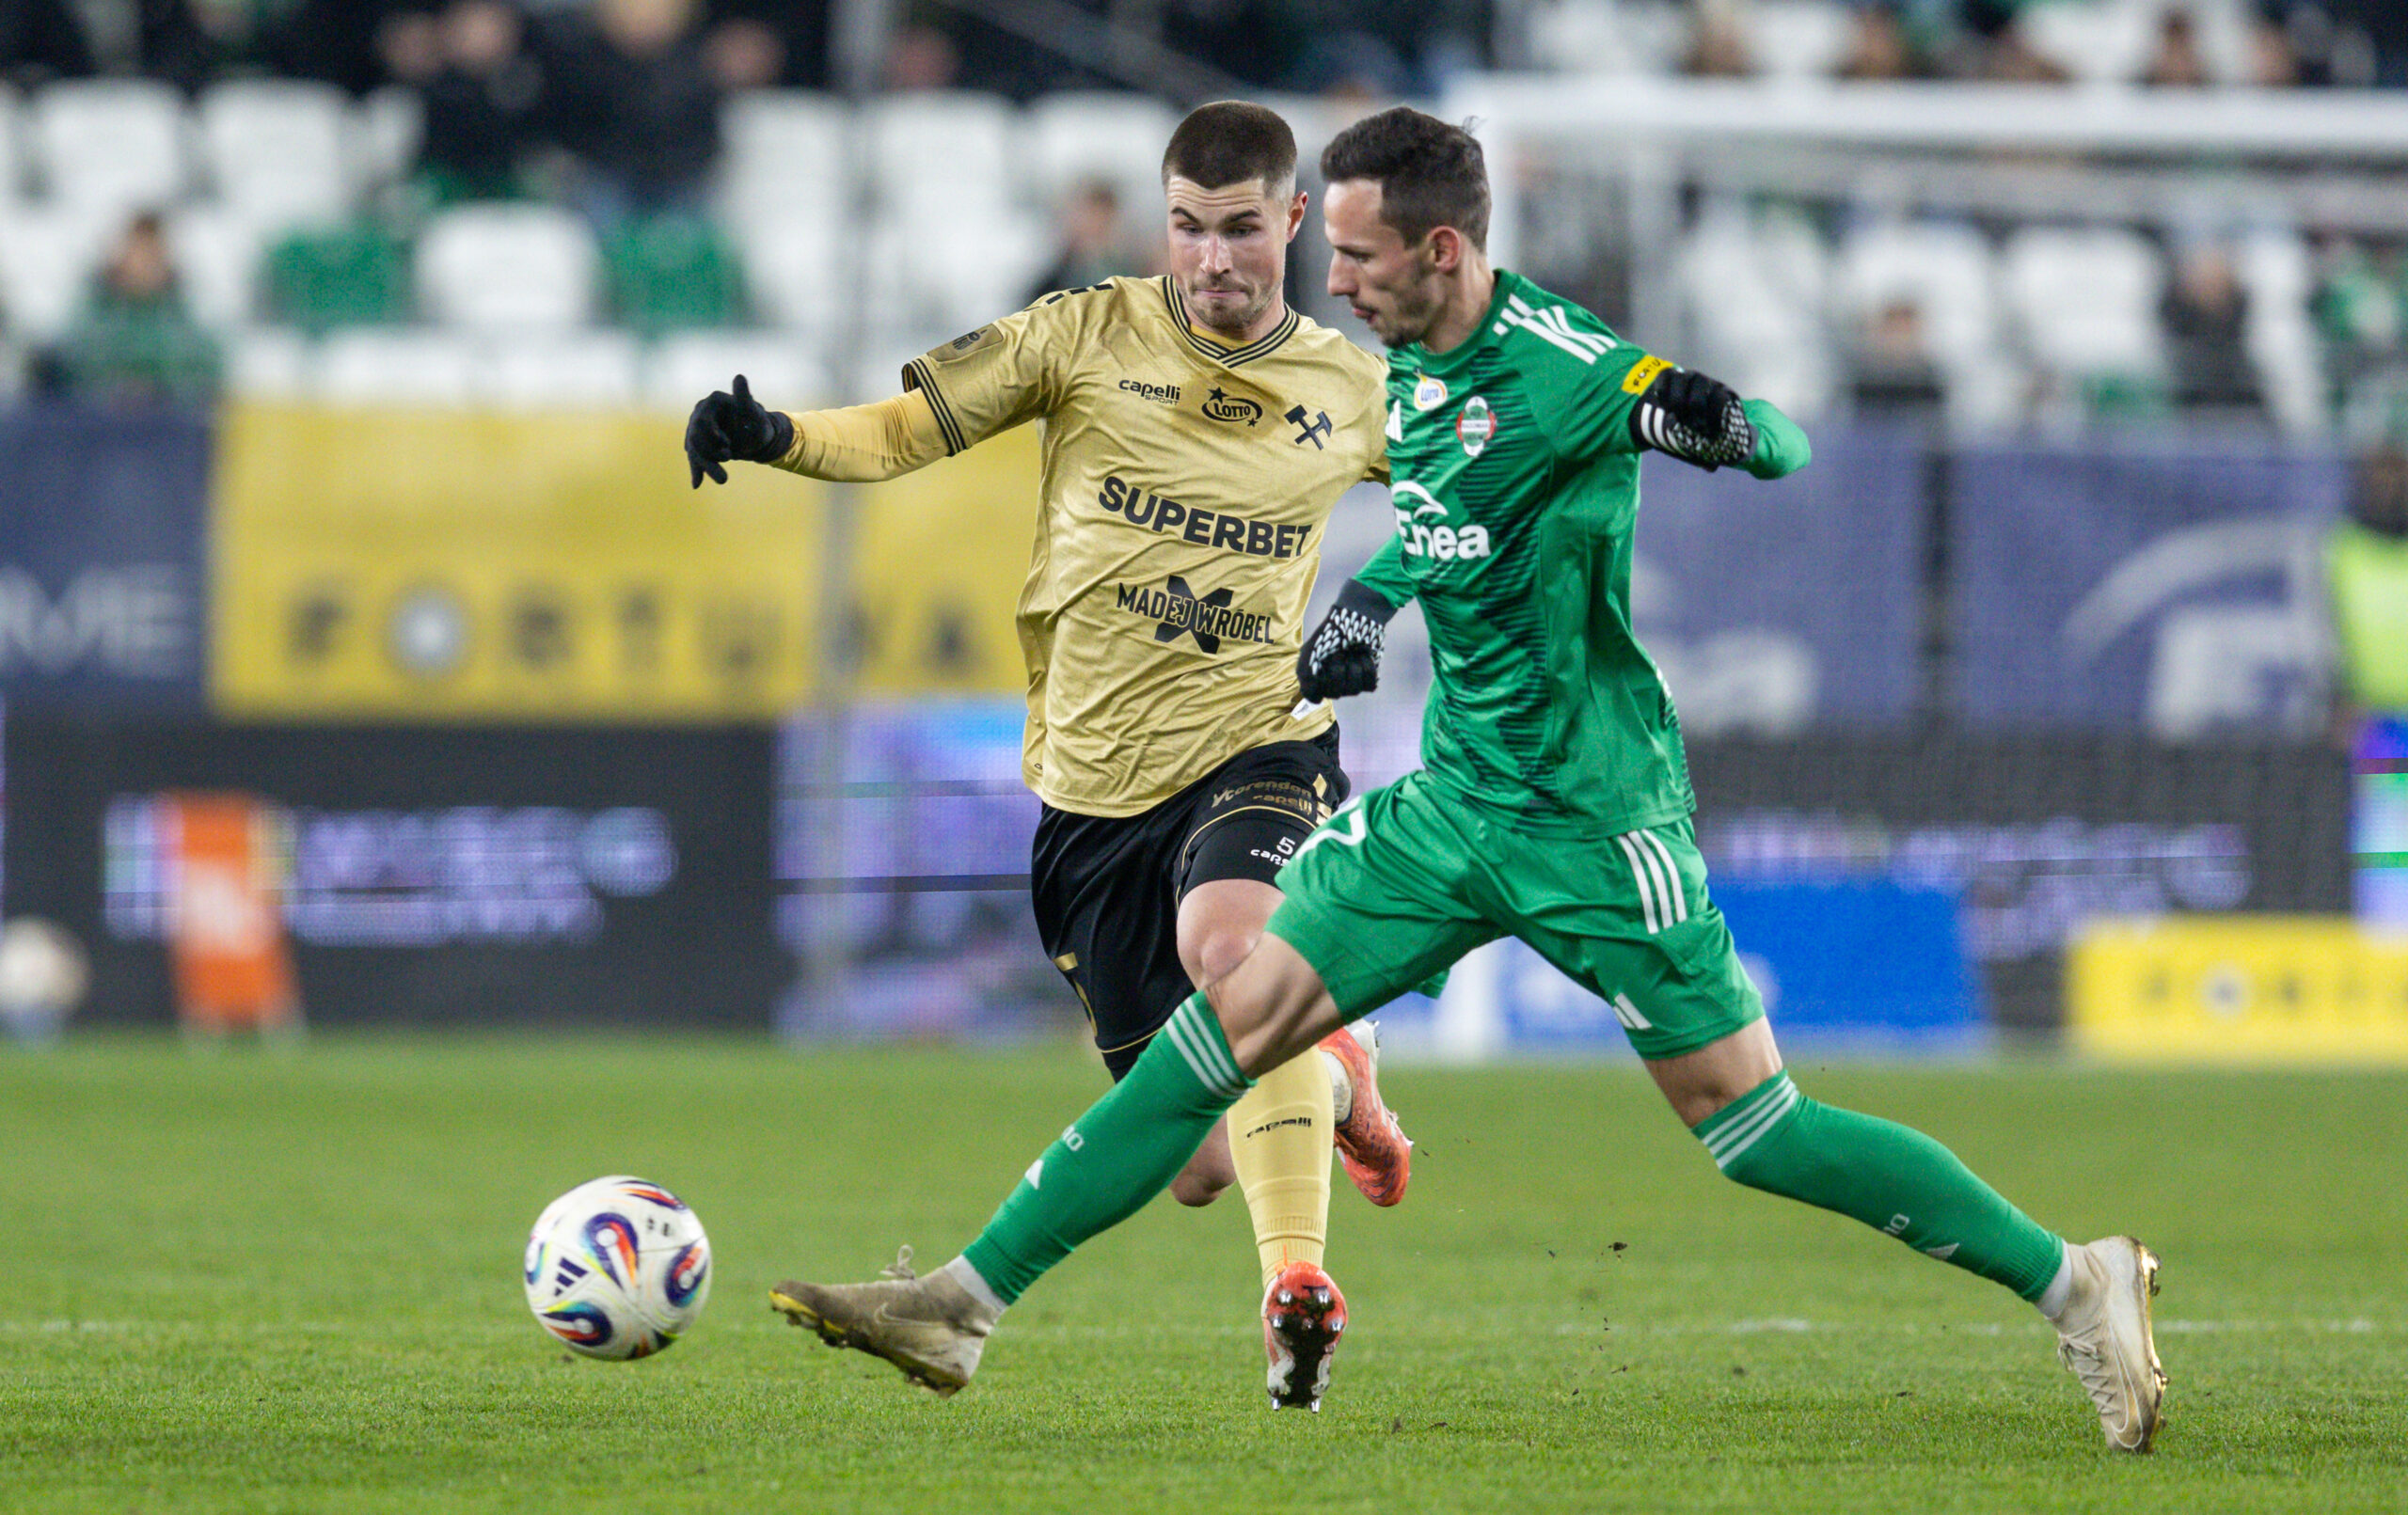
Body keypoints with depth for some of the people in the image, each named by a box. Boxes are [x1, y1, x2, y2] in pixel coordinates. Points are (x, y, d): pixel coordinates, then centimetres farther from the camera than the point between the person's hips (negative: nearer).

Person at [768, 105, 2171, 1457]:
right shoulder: (1413, 360, 5)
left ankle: (2073, 1285, 5)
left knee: (1753, 1128, -6)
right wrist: (1370, 597, 16)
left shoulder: (1566, 370, -19)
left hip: (1590, 822, -7)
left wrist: (1724, 424, -35)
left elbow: (1790, 448, -13)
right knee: (1225, 1034, 1)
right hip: (1451, 795, 7)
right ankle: (963, 1307, 3)